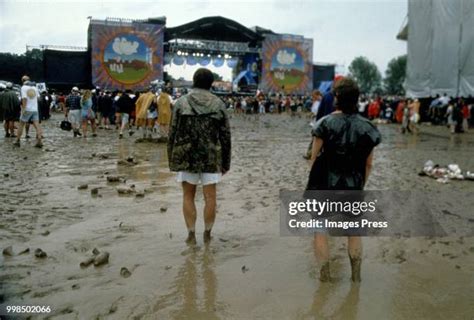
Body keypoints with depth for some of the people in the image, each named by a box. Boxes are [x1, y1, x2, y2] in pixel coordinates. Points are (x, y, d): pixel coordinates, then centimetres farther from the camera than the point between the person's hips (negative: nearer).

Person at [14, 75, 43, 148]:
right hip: (35, 109, 3)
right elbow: (38, 97, 11)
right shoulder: (34, 87, 7)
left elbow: (24, 98, -16)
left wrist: (23, 109, -17)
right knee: (37, 125, -2)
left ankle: (17, 141, 14)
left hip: (27, 109, -3)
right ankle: (39, 141, -12)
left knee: (21, 125, 9)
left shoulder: (23, 87, -7)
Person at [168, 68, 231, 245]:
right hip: (211, 156, 1)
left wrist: (172, 159, 7)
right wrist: (226, 162, 9)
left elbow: (173, 133, -2)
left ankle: (191, 235, 14)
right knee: (210, 197, 8)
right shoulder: (219, 104, 1)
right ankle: (207, 234, 18)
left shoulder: (181, 102, -2)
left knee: (188, 196, 12)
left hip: (186, 155, 0)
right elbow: (225, 136, 1)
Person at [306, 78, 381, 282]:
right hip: (353, 188, 3)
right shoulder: (366, 127, -3)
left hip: (325, 185, -3)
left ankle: (325, 273, 22)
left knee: (320, 229, 14)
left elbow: (315, 157, -7)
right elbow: (368, 164, 2)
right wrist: (360, 185, 16)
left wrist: (313, 182, 8)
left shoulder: (325, 123, -11)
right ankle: (356, 274, 31)